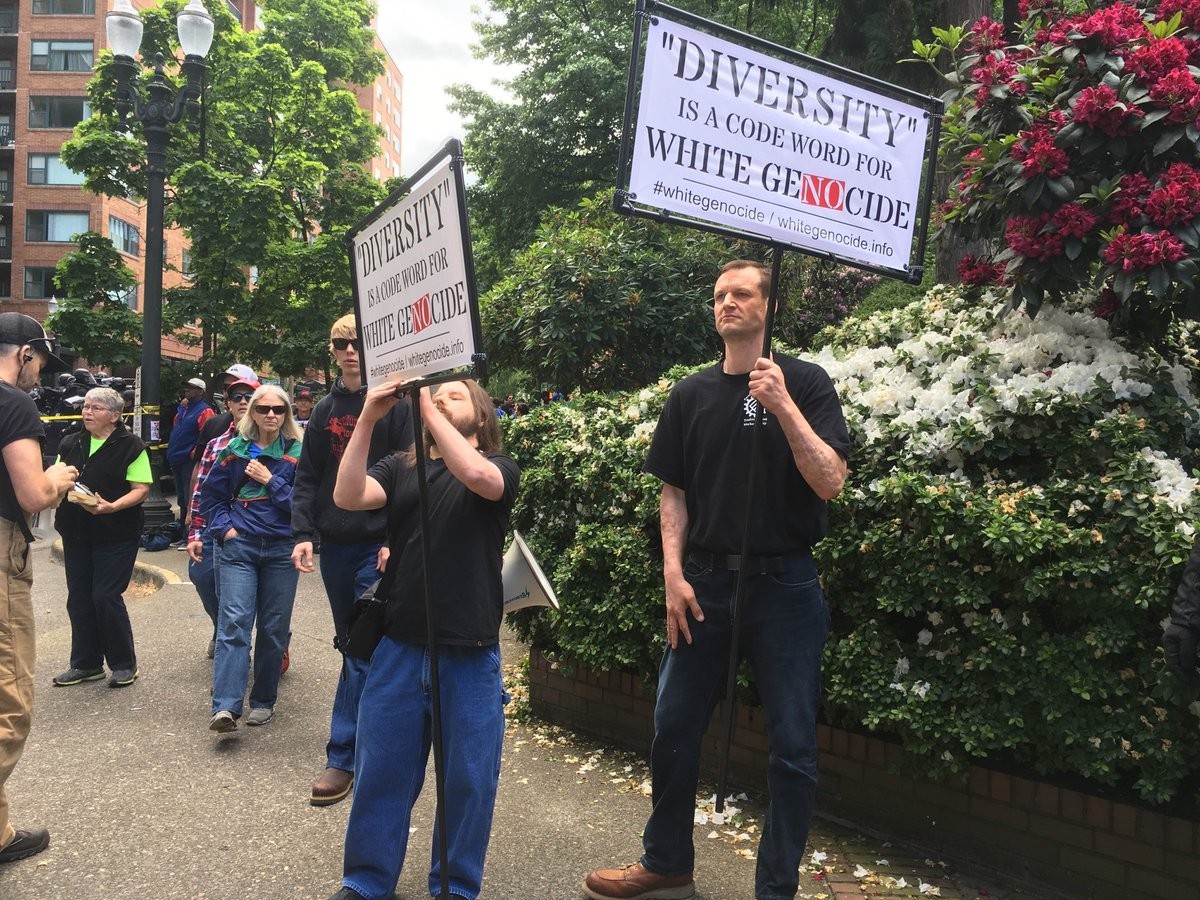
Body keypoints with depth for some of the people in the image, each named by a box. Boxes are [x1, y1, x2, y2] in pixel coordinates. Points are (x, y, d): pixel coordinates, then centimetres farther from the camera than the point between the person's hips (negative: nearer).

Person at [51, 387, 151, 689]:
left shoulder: (130, 446, -5)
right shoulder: (70, 444, 12)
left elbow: (141, 490, -10)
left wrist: (111, 507, -26)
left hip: (115, 536, -6)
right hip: (76, 533, 6)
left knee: (106, 597, -6)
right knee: (79, 598, 10)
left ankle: (124, 664, 9)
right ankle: (86, 663, 23)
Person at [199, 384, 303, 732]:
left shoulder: (298, 453, -1)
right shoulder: (235, 449, 6)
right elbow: (210, 494, 12)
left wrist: (271, 481, -13)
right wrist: (223, 527, -1)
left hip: (282, 550, 0)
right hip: (239, 547, 1)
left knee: (273, 627, 6)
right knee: (233, 622, -10)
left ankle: (264, 700, 20)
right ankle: (226, 707, -14)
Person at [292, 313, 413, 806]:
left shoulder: (394, 404, -5)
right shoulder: (325, 409, 11)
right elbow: (307, 478, 11)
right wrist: (303, 533, -1)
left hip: (378, 547, -6)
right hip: (335, 545, 6)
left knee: (364, 652, -6)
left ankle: (342, 756, 1)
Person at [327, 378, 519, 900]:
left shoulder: (499, 467, 2)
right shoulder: (400, 468, 9)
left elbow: (476, 475, -22)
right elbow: (347, 496, -9)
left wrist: (428, 409, -17)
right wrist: (367, 419, -15)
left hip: (470, 655, -2)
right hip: (399, 647, 2)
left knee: (468, 780, 9)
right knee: (381, 773, 12)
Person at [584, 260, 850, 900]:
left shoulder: (804, 382, -3)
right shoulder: (692, 394, 8)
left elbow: (829, 482, -13)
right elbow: (673, 493, 9)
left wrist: (782, 404, -22)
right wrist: (674, 573, -1)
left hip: (784, 583, -3)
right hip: (704, 582, 4)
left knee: (792, 745, 5)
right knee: (673, 729, 11)